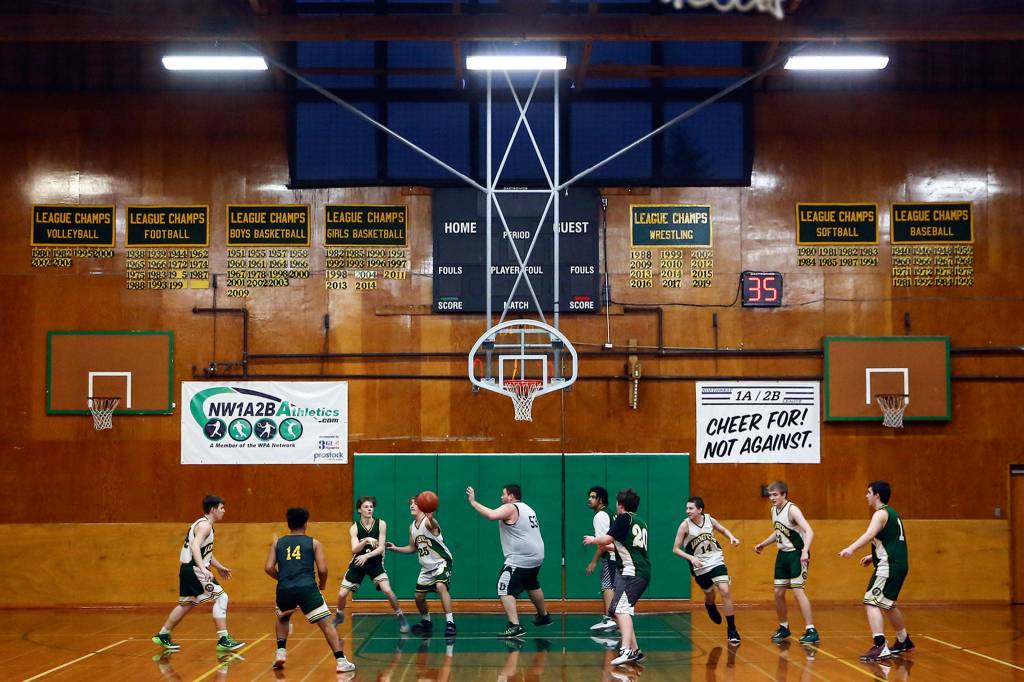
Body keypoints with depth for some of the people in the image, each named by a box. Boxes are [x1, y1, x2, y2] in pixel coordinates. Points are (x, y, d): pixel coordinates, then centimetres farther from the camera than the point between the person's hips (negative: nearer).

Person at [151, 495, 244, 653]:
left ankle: (163, 635, 29)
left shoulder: (205, 524, 18)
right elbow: (195, 546, -29)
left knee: (186, 604, 20)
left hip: (188, 569, 10)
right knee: (221, 598, -10)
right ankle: (223, 640, -12)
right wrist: (203, 569, -39)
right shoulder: (204, 525, -14)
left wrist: (219, 567, 34)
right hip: (194, 569, -10)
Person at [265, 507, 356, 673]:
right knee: (326, 624, 2)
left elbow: (269, 568, 9)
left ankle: (281, 652, 20)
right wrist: (322, 584, 23)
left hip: (284, 590, 3)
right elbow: (322, 570, 3)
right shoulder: (314, 543, 12)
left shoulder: (277, 543, 18)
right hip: (307, 588, -3)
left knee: (282, 619, 33)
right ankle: (341, 661, -7)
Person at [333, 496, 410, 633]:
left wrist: (366, 556, -28)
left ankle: (400, 617, -1)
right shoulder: (354, 528, -10)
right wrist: (366, 541, -40)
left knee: (387, 590, -20)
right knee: (342, 594, 1)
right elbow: (354, 550, -21)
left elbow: (381, 548, -13)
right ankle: (339, 616, 30)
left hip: (375, 563, -1)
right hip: (358, 563, 1)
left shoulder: (381, 524, -11)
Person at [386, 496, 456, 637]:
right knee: (419, 596, 13)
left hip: (441, 561, -9)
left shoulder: (428, 521, -19)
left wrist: (430, 517, -69)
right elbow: (413, 548, 21)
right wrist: (396, 549, 8)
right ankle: (427, 622, 38)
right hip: (426, 567, 9)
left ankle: (450, 623, -32)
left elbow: (434, 525, -46)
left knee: (440, 586, -33)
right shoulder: (412, 527, 7)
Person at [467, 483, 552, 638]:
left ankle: (515, 626, -23)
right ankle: (544, 616, 48)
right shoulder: (527, 508, 17)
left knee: (505, 591, -12)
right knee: (532, 586, 31)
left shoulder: (510, 508, -11)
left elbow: (491, 515, -28)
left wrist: (473, 501, -20)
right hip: (536, 557, 10)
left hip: (519, 560, -10)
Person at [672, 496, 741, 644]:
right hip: (699, 567, -1)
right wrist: (691, 558, -24)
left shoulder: (709, 520, -5)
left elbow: (723, 530, 15)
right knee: (710, 595, 14)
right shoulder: (685, 525, -14)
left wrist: (732, 537, -5)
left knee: (725, 592, -13)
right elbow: (676, 549, -9)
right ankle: (710, 607, 54)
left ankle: (731, 630, -4)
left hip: (716, 561, 1)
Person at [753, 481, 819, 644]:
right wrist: (763, 544, 17)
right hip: (783, 554, 8)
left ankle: (812, 631, -12)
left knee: (797, 591, -15)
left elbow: (809, 531, -30)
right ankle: (784, 628, 27)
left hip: (797, 554, -8)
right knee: (778, 593, 9)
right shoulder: (773, 511, 7)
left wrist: (805, 551, -43)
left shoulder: (792, 510, -19)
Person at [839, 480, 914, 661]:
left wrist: (851, 548, -43)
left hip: (889, 566, -10)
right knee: (887, 604, 25)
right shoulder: (891, 513, 20)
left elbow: (870, 534, -30)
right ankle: (904, 642, 39)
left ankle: (880, 647, -24)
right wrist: (873, 556, 26)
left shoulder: (881, 513, -10)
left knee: (872, 602, -14)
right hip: (899, 564, 10)